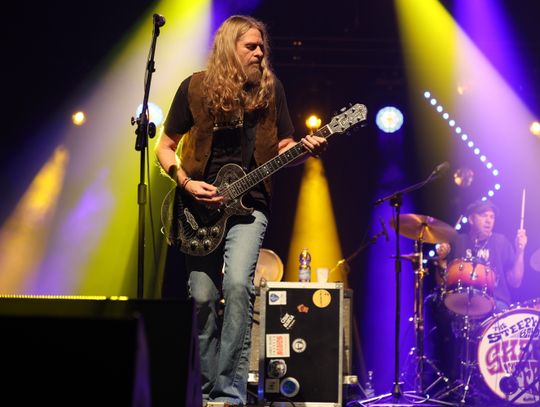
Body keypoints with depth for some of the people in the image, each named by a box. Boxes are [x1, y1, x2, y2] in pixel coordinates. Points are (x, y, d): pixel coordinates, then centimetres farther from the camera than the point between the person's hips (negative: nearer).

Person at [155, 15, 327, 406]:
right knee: (203, 297, 1)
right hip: (201, 206, 1)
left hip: (249, 205, -1)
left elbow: (282, 147, 10)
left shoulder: (270, 88, 5)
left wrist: (306, 149, -12)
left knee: (238, 283, -21)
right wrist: (185, 182, -10)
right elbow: (165, 146, 6)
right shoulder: (196, 87, 1)